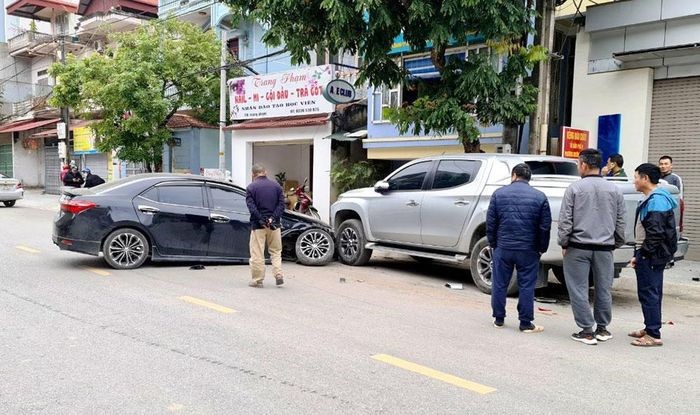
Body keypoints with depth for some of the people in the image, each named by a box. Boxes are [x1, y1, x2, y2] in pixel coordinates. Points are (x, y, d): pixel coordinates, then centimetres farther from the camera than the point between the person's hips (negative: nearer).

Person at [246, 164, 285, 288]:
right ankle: (278, 275, 3)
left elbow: (251, 207, -11)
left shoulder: (251, 187, -2)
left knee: (257, 254, 3)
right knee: (276, 251, 15)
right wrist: (273, 218, -9)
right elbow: (281, 204, -1)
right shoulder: (276, 186, 7)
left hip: (258, 226, -3)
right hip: (275, 224, 3)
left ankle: (257, 280, 7)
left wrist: (261, 221, -14)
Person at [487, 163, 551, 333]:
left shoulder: (499, 193, 1)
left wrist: (493, 243, 12)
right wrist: (542, 248, 10)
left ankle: (499, 319, 19)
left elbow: (490, 222, 2)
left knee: (500, 284, 10)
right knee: (526, 286, 6)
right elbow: (545, 226, 0)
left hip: (502, 248, 1)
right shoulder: (539, 196, 0)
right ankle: (526, 323, 10)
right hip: (529, 250, 0)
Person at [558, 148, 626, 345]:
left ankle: (587, 331, 5)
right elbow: (620, 222, 10)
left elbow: (565, 220, -7)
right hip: (605, 248, 4)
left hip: (578, 247, -4)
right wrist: (617, 243, 21)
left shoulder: (575, 188, -6)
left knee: (578, 290, 3)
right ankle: (602, 329, 23)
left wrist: (564, 242, 3)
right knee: (604, 289, 13)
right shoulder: (614, 190, 5)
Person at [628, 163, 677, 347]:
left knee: (649, 293, -6)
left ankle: (654, 335, -1)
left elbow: (655, 234, -23)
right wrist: (639, 254, 18)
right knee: (651, 293, 17)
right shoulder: (651, 199, 16)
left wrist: (641, 254, -18)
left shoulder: (656, 201, -17)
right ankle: (650, 328, 27)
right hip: (650, 255, 11)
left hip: (651, 256, -11)